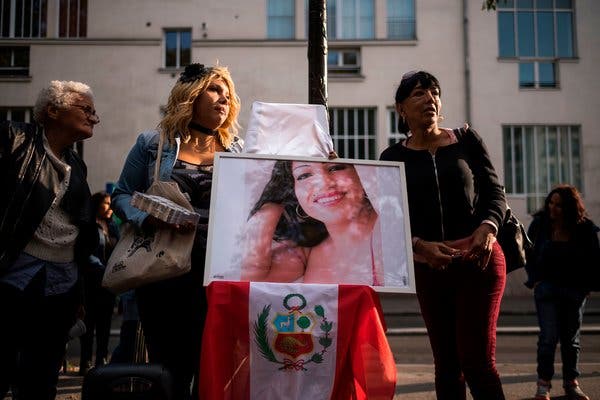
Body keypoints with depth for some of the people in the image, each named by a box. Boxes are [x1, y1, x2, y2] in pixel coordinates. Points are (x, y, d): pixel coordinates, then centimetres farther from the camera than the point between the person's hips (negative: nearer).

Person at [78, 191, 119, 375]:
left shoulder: (112, 226, 15)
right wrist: (102, 269, -21)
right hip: (92, 282, -6)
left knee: (105, 322, 9)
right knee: (89, 322, -2)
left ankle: (102, 360, 15)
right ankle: (86, 363, 3)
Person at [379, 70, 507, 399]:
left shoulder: (466, 140, 5)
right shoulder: (393, 157, 6)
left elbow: (495, 193, 5)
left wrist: (488, 227, -16)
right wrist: (420, 245, -16)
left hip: (479, 259, -1)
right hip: (429, 267, 2)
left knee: (477, 359, -8)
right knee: (446, 363, 7)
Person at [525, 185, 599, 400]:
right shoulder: (540, 223, -6)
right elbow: (528, 253, 6)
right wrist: (535, 280, -1)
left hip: (575, 291, 1)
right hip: (547, 287, -1)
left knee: (571, 339, 11)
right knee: (548, 336, -9)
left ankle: (571, 383, 22)